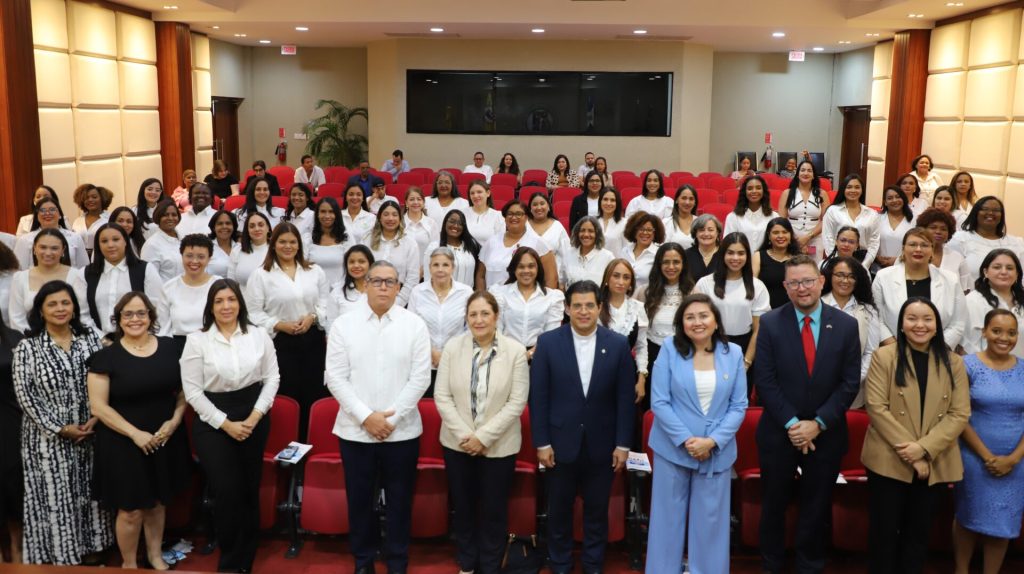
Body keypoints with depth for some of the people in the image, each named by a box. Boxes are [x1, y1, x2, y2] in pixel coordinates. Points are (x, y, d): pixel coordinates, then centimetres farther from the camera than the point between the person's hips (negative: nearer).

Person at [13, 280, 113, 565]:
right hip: (49, 438, -3)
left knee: (88, 493, 12)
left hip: (90, 432, 3)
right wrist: (60, 428, -12)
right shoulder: (27, 347, -7)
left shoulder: (89, 338, 2)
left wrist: (96, 418, -9)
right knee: (54, 497, 4)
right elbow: (24, 394, -10)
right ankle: (61, 556, 18)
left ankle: (89, 549, 27)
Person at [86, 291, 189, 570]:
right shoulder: (106, 356, -9)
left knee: (158, 502, 16)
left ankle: (155, 554, 38)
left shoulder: (169, 347, 1)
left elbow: (183, 389, 8)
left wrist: (175, 420, -9)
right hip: (123, 444, -3)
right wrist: (135, 433, -16)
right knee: (131, 510, 2)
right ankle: (128, 564, 26)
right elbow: (98, 406, -10)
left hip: (165, 440, 3)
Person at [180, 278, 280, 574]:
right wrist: (226, 424, -10)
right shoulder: (196, 340, -4)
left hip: (254, 420, 2)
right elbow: (192, 390, -6)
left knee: (250, 492, 9)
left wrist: (254, 417, -8)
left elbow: (272, 378, 2)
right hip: (213, 424, -2)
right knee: (227, 494, -4)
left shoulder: (259, 335, 1)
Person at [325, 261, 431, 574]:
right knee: (359, 498, 11)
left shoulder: (414, 325, -1)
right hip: (355, 429, 1)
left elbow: (420, 378, -4)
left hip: (402, 430, 0)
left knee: (399, 499, 9)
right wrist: (366, 417, -12)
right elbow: (336, 377, -4)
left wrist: (391, 419, -10)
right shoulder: (344, 324, 0)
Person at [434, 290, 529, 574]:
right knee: (463, 506, 15)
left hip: (499, 445, -2)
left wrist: (483, 436, -15)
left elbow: (517, 402, -11)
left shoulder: (515, 351, -9)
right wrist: (464, 434, -12)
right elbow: (442, 396, -4)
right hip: (458, 442, 2)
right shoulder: (453, 347, -3)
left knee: (494, 509, 10)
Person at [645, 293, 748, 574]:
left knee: (711, 520, 9)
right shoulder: (670, 349, -6)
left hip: (717, 451, 1)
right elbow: (659, 402, -8)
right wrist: (685, 440, -15)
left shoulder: (733, 353, 0)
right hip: (673, 448, -1)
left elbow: (739, 406, -1)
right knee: (668, 517, 9)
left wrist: (712, 441, -13)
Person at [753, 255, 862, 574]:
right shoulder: (770, 323, -6)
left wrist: (818, 423, -12)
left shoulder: (846, 325, -3)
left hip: (825, 433, 1)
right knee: (773, 505, 13)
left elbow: (850, 382, -4)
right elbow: (765, 380, -8)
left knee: (817, 507, 14)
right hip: (779, 432, 0)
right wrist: (792, 424, -15)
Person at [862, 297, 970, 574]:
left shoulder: (953, 363, 5)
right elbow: (877, 408, -10)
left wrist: (924, 448, -15)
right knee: (884, 532, 5)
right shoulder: (884, 356, -3)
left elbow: (959, 414, -2)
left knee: (918, 533, 14)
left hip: (935, 464, 3)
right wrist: (909, 454, -16)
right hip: (888, 461, -2)